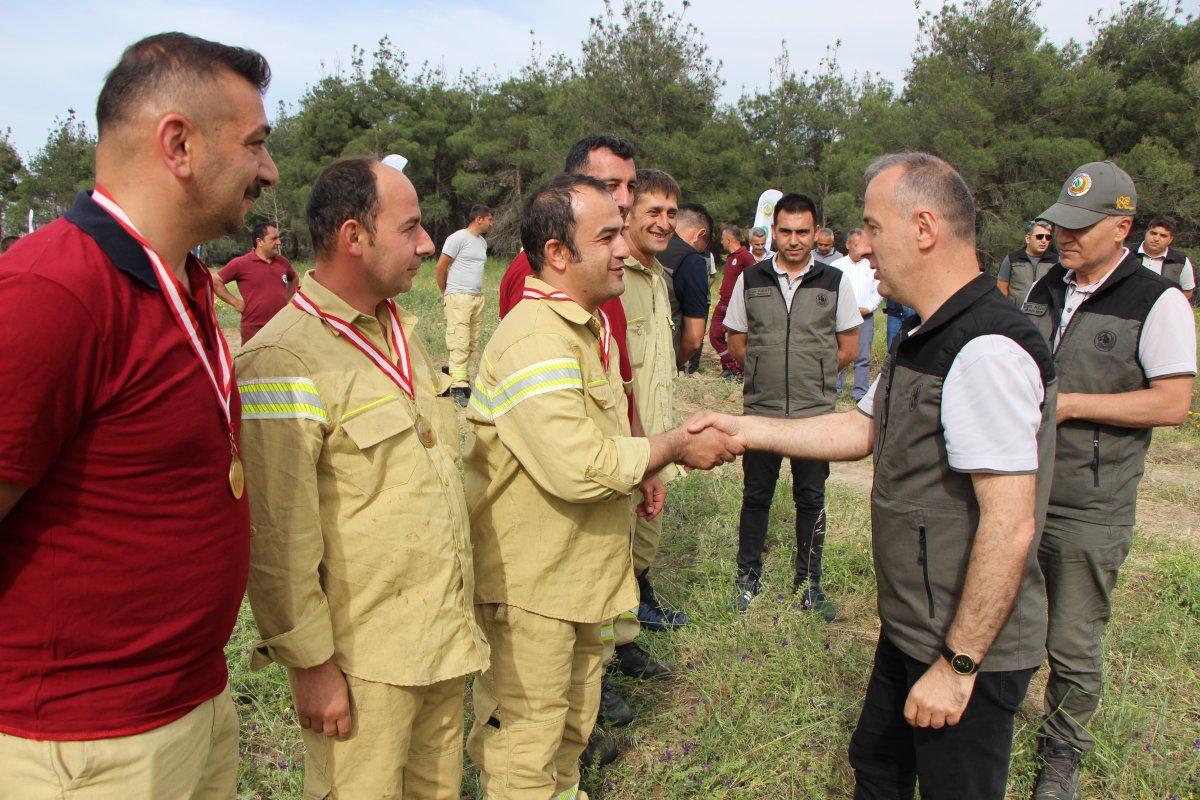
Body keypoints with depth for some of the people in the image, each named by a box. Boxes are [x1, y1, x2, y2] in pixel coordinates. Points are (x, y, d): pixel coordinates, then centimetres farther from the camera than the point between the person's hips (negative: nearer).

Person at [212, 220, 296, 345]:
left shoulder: (283, 262, 8)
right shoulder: (241, 263, -8)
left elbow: (293, 279, 27)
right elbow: (216, 282, -3)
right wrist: (235, 302, -7)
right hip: (254, 328, -5)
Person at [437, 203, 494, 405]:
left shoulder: (483, 242, 19)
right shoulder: (458, 238, -6)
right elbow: (441, 267, -5)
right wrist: (446, 293, 5)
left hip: (478, 297, 8)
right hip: (459, 297, -8)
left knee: (473, 344, 5)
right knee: (460, 343, -11)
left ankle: (453, 373, 14)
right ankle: (457, 387, -10)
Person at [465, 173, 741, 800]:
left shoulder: (587, 324, 10)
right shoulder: (533, 341, -25)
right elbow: (579, 466, -32)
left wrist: (638, 473, 6)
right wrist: (676, 448, -19)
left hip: (582, 569, 10)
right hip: (530, 582, -10)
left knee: (574, 718, 26)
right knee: (527, 744, 7)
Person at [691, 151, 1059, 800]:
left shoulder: (988, 351, -26)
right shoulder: (925, 338, 8)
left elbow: (1009, 525, -28)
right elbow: (860, 430, 15)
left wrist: (957, 666, -22)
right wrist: (745, 428, 8)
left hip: (970, 649, -10)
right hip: (910, 628, 10)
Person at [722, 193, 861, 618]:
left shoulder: (835, 281, 0)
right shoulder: (751, 279, 2)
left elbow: (848, 347, 7)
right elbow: (736, 342, 10)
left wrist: (813, 375, 1)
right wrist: (768, 370, 2)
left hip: (816, 411, 0)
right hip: (760, 408, 1)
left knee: (811, 499, 9)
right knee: (756, 495, 10)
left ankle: (809, 582, 25)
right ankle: (748, 576, 27)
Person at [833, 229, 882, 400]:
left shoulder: (871, 265, 10)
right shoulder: (837, 265, 7)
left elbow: (878, 291, 8)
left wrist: (867, 308, -5)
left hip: (865, 316, 1)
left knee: (863, 356, -1)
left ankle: (860, 391, 3)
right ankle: (834, 389, 6)